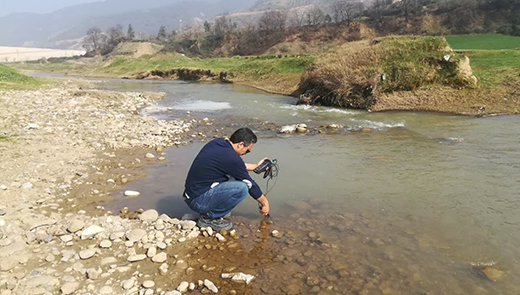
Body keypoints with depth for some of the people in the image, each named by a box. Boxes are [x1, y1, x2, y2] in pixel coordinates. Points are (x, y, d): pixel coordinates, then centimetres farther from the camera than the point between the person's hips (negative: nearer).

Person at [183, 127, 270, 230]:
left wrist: (255, 166, 30)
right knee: (242, 188, -21)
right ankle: (209, 217, -5)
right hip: (198, 201, -9)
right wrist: (264, 202, 8)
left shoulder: (217, 142, 5)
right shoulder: (231, 157, -20)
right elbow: (250, 184, -7)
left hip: (191, 192, 9)